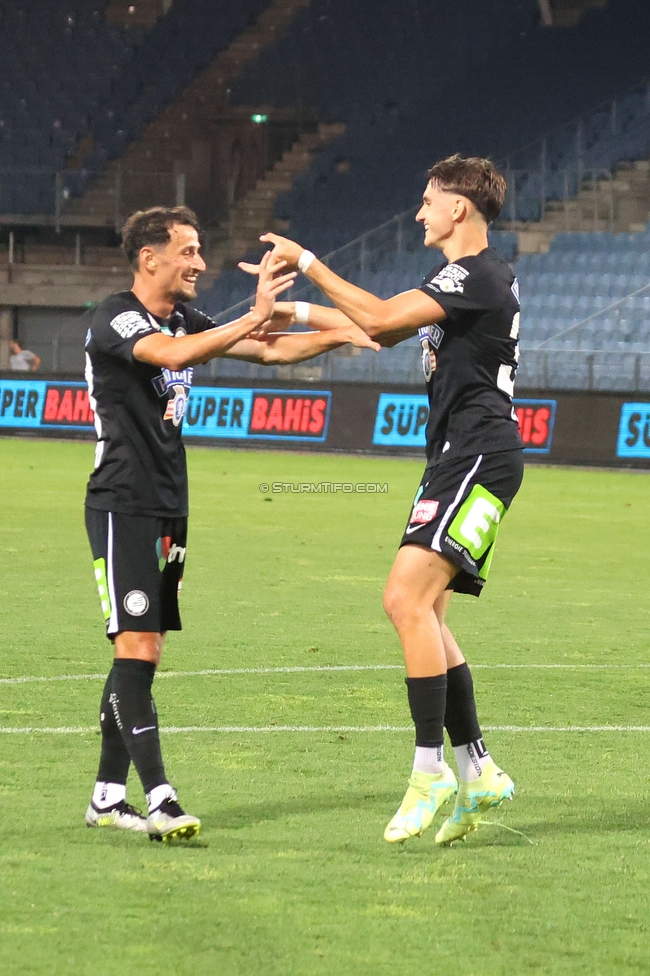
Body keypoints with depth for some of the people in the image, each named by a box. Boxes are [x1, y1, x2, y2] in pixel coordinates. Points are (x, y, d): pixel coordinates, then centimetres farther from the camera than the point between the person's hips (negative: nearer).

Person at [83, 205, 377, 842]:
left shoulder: (183, 321, 13)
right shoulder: (112, 319, -12)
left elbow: (268, 351, 17)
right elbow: (171, 354, -31)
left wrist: (340, 334, 5)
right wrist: (255, 316, -36)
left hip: (168, 510, 9)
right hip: (122, 507, -9)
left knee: (140, 656, 9)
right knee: (136, 650, -14)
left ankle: (108, 796, 14)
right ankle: (158, 801, -20)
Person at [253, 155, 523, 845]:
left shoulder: (480, 276, -13)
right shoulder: (463, 279, 21)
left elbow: (381, 317, -20)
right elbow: (384, 328, 28)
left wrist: (307, 262, -12)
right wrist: (294, 311, 22)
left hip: (477, 454, -11)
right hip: (458, 458, 11)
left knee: (408, 598, -20)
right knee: (421, 612, 7)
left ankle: (431, 774, -21)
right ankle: (476, 773, 10)